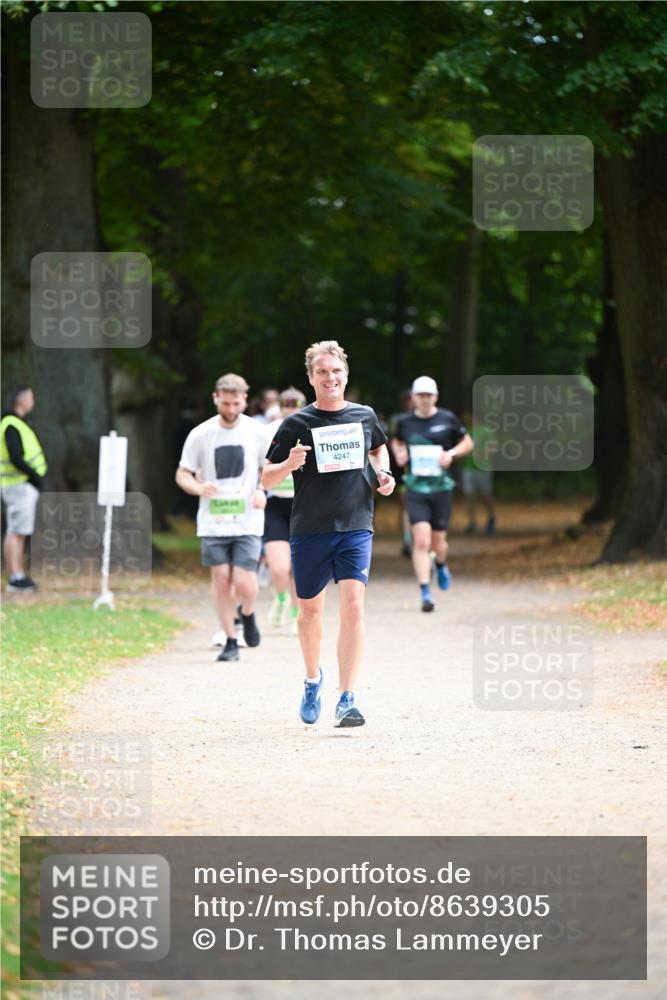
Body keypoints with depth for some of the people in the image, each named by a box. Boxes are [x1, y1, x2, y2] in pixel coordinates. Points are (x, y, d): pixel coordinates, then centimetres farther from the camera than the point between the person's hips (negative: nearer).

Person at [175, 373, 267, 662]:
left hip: (247, 521, -1)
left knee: (244, 583, -10)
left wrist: (262, 491, -5)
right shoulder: (200, 435, -2)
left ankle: (247, 615, 24)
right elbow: (182, 474, 6)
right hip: (212, 522, 1)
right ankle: (230, 641, 12)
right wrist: (199, 488, -15)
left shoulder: (256, 432, 0)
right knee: (221, 580, -1)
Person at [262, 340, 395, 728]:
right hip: (309, 531, 0)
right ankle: (313, 679, 40)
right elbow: (267, 479, -1)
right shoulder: (297, 424, -4)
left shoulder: (364, 417, 4)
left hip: (356, 526, 0)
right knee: (310, 610, 12)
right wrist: (289, 464, -22)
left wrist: (385, 472, 7)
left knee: (353, 605, -15)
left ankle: (347, 700, -16)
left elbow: (378, 447, 27)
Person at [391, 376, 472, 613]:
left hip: (441, 488, 0)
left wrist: (452, 454, -8)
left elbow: (467, 442, 11)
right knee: (421, 540, -14)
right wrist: (399, 453, 1)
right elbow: (396, 441, 23)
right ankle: (425, 594, -13)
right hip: (415, 489, 0)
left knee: (438, 542, 8)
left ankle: (441, 566, 46)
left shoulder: (448, 419, 0)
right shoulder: (405, 422, 3)